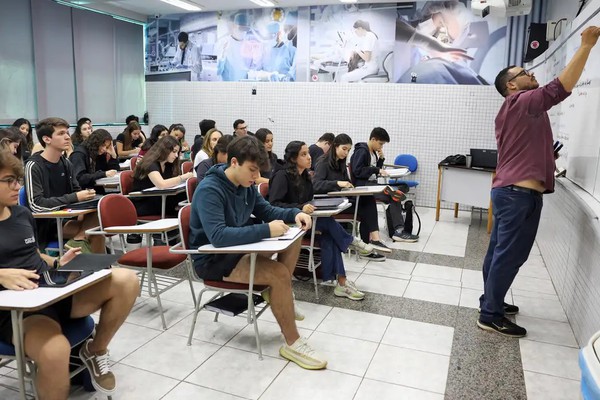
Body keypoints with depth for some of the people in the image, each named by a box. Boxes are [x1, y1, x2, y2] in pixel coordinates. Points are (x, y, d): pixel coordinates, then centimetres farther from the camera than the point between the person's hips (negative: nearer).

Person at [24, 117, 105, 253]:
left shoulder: (66, 163, 4)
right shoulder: (33, 166, -15)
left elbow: (76, 191, 15)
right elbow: (36, 204, -24)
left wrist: (85, 196, -10)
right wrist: (75, 198, -23)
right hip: (45, 226, -7)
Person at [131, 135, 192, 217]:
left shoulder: (169, 165, 8)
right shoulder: (150, 164, -17)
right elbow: (161, 185, -33)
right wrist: (183, 177, -26)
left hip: (155, 201, 7)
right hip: (141, 205, -7)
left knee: (185, 195, -20)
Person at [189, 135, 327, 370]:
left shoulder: (245, 185, 0)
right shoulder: (209, 190, -25)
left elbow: (267, 211, 12)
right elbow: (218, 236, -37)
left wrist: (294, 214, -7)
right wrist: (266, 231, -38)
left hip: (236, 249, 9)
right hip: (212, 260, -9)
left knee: (294, 240, 1)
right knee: (279, 273, -25)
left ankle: (280, 297, 9)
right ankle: (292, 344, -11)